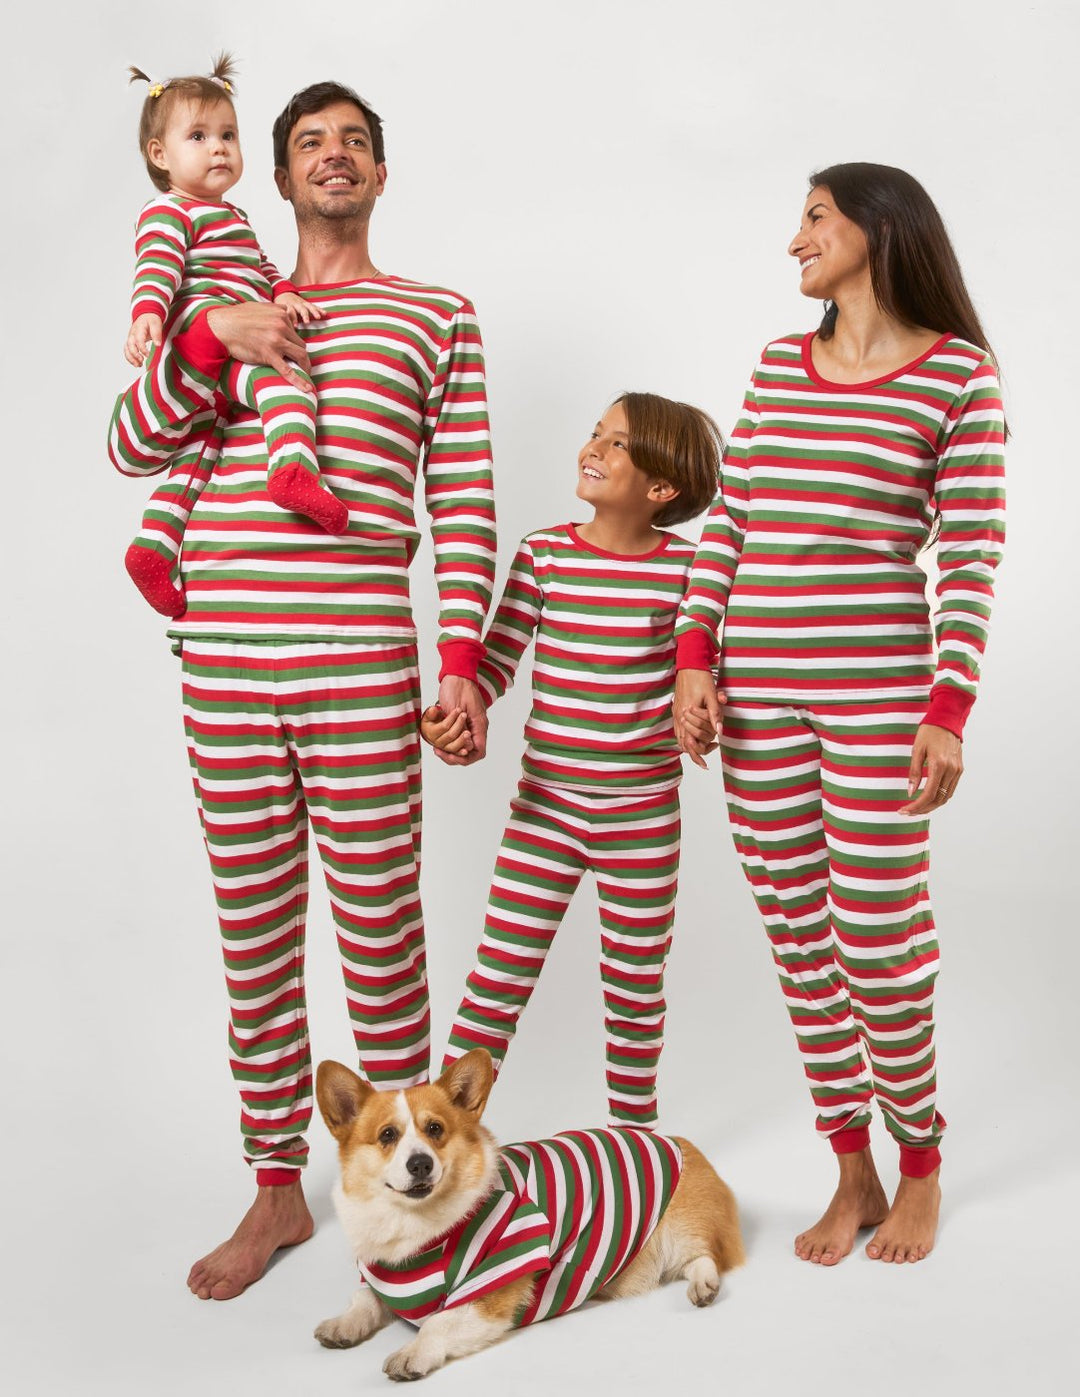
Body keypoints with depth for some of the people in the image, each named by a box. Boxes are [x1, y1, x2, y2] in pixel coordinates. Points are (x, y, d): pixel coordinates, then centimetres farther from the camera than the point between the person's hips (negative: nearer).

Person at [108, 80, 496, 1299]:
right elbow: (133, 449, 8)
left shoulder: (437, 318, 12)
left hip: (362, 666, -2)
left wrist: (463, 660, -3)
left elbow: (466, 503, 6)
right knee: (253, 938, 9)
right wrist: (208, 332, -6)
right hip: (222, 661, 3)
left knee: (379, 933, 1)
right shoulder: (229, 307, 19)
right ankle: (277, 1190, 24)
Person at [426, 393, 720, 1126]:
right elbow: (497, 657, -4)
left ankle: (634, 1139, 33)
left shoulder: (685, 567, -6)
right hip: (545, 804, 1)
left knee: (636, 988, 14)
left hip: (644, 812, 0)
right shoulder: (543, 552, -2)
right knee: (497, 977, 2)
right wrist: (454, 711, -21)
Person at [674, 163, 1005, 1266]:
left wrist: (948, 714, -10)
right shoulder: (776, 366, 13)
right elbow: (725, 525, 12)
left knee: (877, 931, -1)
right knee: (794, 927, 8)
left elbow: (971, 559, -5)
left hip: (876, 688, -5)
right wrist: (696, 660, 2)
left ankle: (919, 1165, 24)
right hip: (758, 692, 5)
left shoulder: (956, 374, -1)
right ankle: (851, 1171, 24)